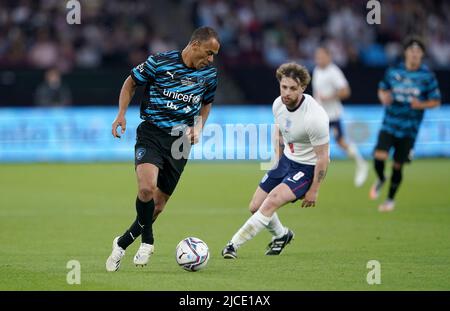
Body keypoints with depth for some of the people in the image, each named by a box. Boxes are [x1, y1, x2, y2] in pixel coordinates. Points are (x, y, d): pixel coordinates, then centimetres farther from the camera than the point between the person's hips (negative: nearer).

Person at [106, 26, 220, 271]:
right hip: (151, 133, -4)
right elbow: (131, 82, 7)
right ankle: (147, 241, -5)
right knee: (147, 188, -28)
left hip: (180, 141, 4)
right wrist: (121, 113, -4)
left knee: (157, 206, 3)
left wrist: (198, 126, 5)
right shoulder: (159, 62, -8)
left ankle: (121, 244, 24)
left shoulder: (209, 74, 4)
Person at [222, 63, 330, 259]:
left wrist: (314, 190, -16)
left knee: (272, 201, -26)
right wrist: (276, 161, 20)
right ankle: (281, 235, 38)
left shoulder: (314, 117, -29)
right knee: (256, 207, 8)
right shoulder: (278, 104, -8)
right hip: (287, 159, 8)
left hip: (308, 167, -8)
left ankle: (234, 244, -20)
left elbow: (323, 157, -21)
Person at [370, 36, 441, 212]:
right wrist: (384, 97, -7)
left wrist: (421, 105, -18)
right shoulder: (393, 72, 2)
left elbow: (436, 101, 2)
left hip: (409, 128, -1)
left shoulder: (427, 76, -3)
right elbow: (382, 90, 16)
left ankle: (390, 199, 25)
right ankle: (380, 180, 17)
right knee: (379, 157, -18)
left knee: (398, 165, 5)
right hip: (389, 124, 1)